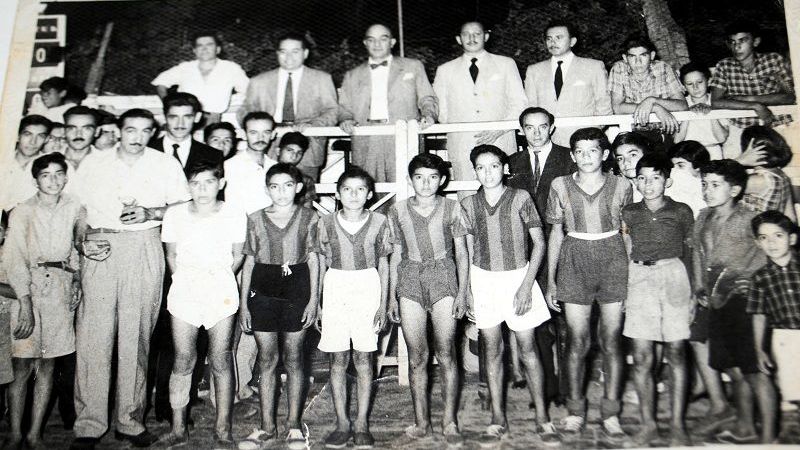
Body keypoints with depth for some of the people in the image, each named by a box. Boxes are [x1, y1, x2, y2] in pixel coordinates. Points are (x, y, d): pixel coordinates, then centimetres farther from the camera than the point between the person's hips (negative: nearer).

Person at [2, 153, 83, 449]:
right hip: (28, 288, -2)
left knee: (47, 365, 7)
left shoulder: (74, 208, 3)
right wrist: (26, 303, -15)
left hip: (61, 288, 3)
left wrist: (76, 277, 5)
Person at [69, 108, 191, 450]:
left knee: (137, 335, 0)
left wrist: (149, 212, -8)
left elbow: (184, 206, 7)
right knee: (93, 335, -5)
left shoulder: (166, 165, 12)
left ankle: (130, 420, 11)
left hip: (145, 251, -1)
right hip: (101, 251, 1)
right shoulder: (93, 165, 15)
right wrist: (82, 241, -1)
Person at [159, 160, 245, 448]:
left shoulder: (235, 216, -3)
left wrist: (218, 279, 3)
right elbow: (171, 255, 12)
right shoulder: (174, 215, 2)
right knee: (183, 359, 4)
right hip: (184, 291, 1)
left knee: (221, 361, 3)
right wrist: (184, 281, 4)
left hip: (222, 292, -1)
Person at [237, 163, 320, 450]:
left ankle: (294, 424, 20)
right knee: (267, 359, 7)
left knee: (293, 358, 6)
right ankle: (267, 426, 20)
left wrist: (314, 299, -1)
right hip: (263, 289, 1)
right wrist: (243, 303, 6)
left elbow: (313, 259, 4)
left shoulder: (309, 218, 2)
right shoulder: (256, 218, 5)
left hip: (297, 288, -1)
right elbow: (249, 261, 8)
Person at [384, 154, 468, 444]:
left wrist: (462, 292, -2)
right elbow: (396, 255, 12)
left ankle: (450, 422, 12)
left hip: (443, 277, -1)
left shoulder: (451, 208, 2)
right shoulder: (398, 210, 6)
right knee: (416, 357, 4)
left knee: (446, 354, -2)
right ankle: (422, 422, 17)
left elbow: (461, 253, 5)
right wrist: (392, 296, 10)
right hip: (410, 280, 2)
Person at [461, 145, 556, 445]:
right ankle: (498, 418, 19)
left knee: (527, 347, 2)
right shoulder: (469, 204, 3)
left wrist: (526, 285, -11)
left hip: (518, 276, -2)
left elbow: (539, 242, -4)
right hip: (483, 280, 3)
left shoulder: (520, 198, -6)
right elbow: (469, 249, 10)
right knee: (492, 348, 8)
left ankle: (542, 417, 16)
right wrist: (467, 288, 5)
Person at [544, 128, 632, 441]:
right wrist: (551, 280, 5)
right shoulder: (560, 186, 3)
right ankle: (575, 409, 18)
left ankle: (611, 412, 18)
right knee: (577, 341, 3)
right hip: (574, 262, 0)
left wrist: (632, 273, 4)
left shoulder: (621, 186, 3)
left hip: (613, 261, 0)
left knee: (611, 341, 4)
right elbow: (556, 234, 7)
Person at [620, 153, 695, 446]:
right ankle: (648, 423, 13)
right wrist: (625, 288, 11)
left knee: (676, 353, 1)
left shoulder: (681, 212, 5)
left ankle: (677, 425, 12)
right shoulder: (629, 213, 9)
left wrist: (691, 292, 9)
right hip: (639, 279, 1)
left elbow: (690, 252, 12)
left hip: (673, 276, -1)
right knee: (642, 356, 0)